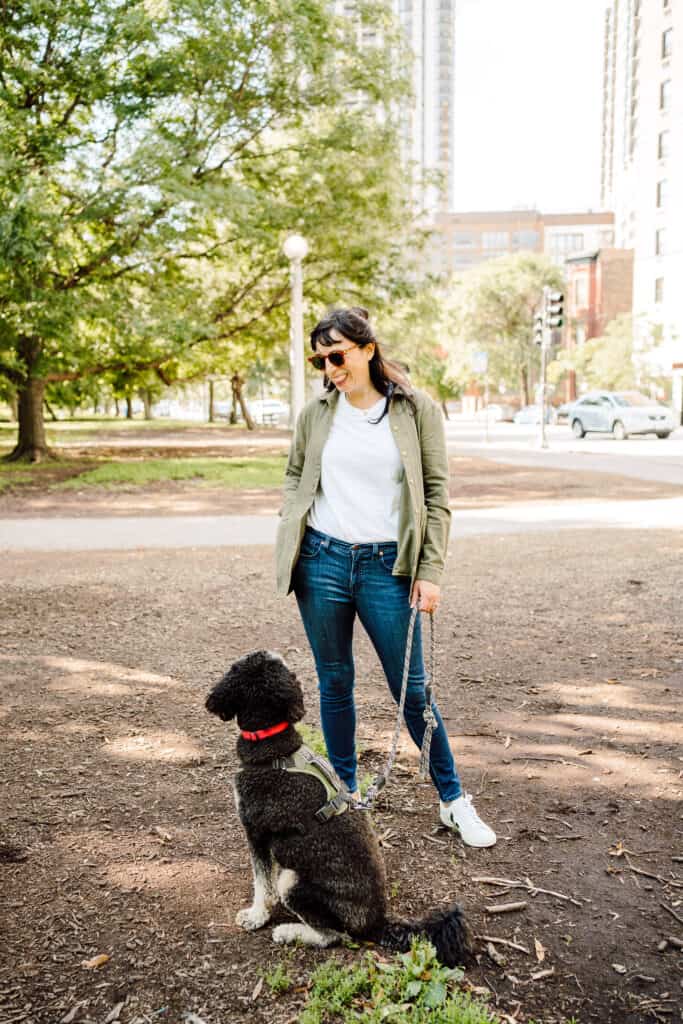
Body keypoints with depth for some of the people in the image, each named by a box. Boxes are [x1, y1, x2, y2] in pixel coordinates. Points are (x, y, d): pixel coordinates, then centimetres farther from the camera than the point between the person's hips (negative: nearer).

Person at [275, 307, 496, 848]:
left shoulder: (417, 409, -3)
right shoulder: (316, 413, 4)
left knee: (412, 688, 4)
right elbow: (294, 476, 17)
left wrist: (431, 572, -6)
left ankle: (454, 800, 21)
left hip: (386, 566, -2)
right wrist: (293, 541, 5)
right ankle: (346, 794, 29)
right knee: (335, 683, 11)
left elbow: (437, 494, -2)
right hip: (322, 563, 2)